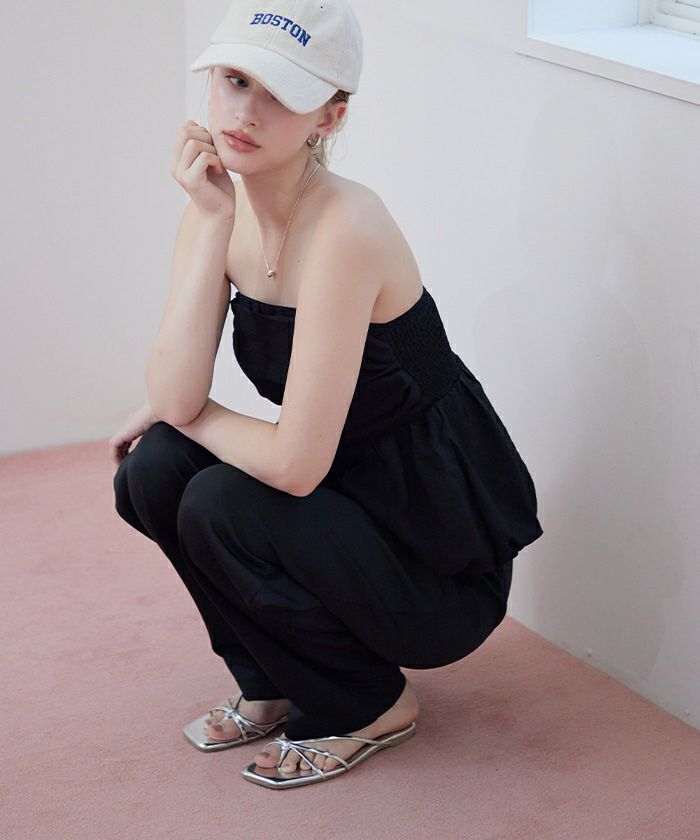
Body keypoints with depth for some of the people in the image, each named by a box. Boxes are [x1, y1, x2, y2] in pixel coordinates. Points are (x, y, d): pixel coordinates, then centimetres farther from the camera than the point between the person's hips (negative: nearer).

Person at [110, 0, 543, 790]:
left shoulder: (344, 229, -28)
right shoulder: (219, 209, -4)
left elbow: (296, 464, -29)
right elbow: (173, 395, -16)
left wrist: (190, 416, -10)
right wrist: (212, 223, -21)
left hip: (444, 559, -7)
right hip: (346, 500, 7)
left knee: (218, 508, -23)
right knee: (152, 468, -11)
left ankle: (369, 703, 3)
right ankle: (272, 686, 12)